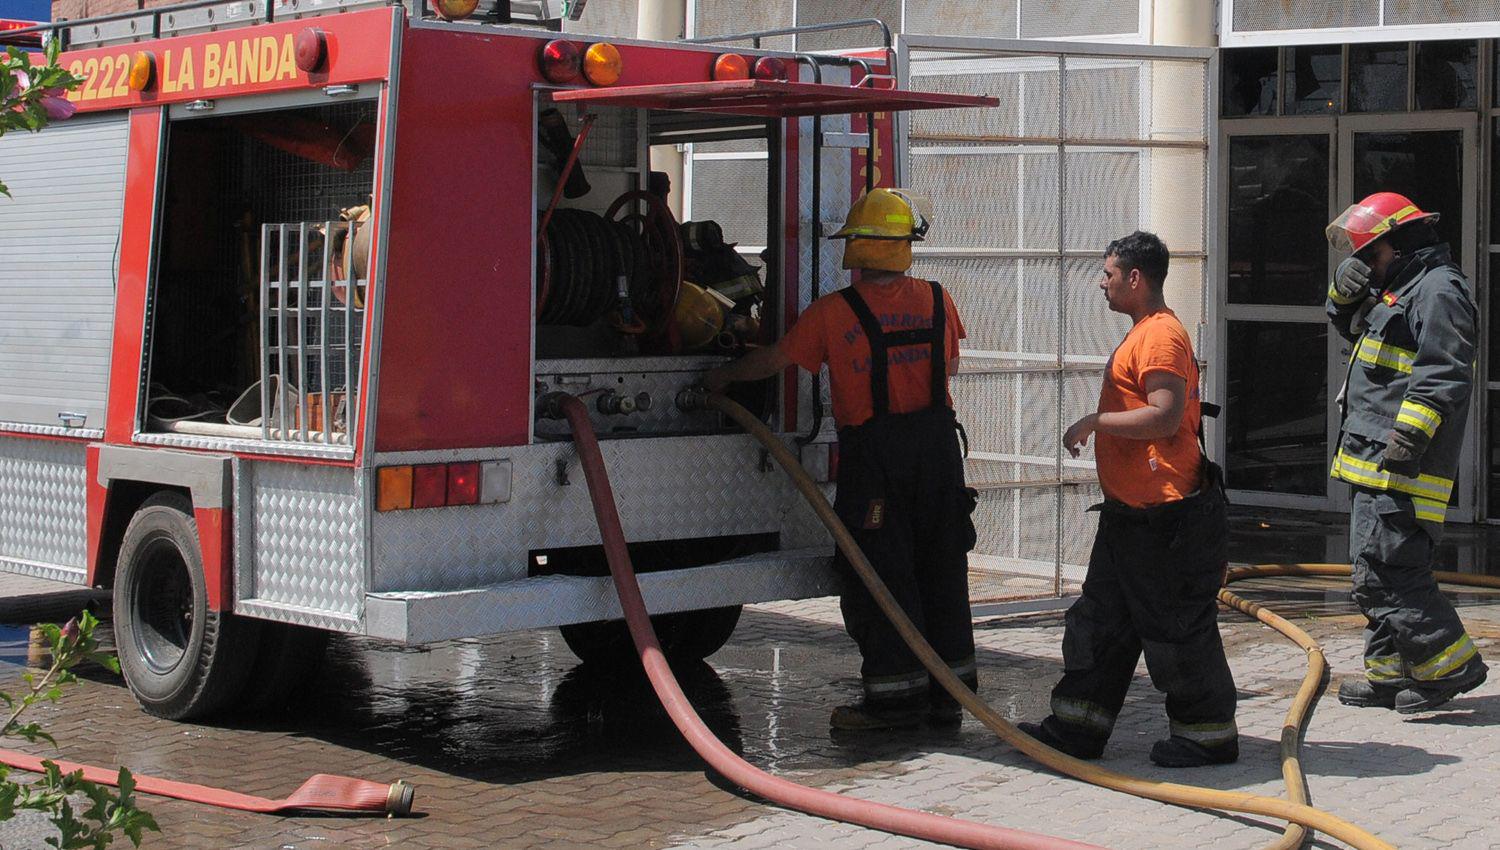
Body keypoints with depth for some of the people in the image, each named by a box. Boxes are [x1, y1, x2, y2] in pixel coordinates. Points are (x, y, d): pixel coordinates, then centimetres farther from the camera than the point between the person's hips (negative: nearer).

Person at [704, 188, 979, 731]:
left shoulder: (834, 313, -8)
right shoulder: (937, 301, 2)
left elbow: (772, 360, 1)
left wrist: (725, 376, 19)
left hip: (873, 455, -4)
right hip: (938, 447, 4)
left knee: (878, 573, 3)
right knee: (941, 569, 12)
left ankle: (895, 696, 3)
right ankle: (949, 693, 18)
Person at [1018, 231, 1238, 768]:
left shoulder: (1160, 335, -16)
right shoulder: (1144, 334, 18)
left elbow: (1166, 416, -26)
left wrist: (1095, 423, -18)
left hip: (1165, 517, -11)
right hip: (1131, 513, 11)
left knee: (1176, 628, -2)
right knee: (1101, 620, 13)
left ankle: (1208, 734, 10)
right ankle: (1077, 729, 18)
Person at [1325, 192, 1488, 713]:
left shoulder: (1438, 290, -11)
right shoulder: (1397, 289, 21)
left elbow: (1443, 375, -21)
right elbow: (1350, 328, 36)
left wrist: (1409, 435, -27)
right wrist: (1346, 293, 14)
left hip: (1401, 464, -11)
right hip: (1378, 459, 11)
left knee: (1384, 573, -13)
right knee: (1377, 572, 14)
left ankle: (1451, 665, -6)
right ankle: (1391, 671, 21)